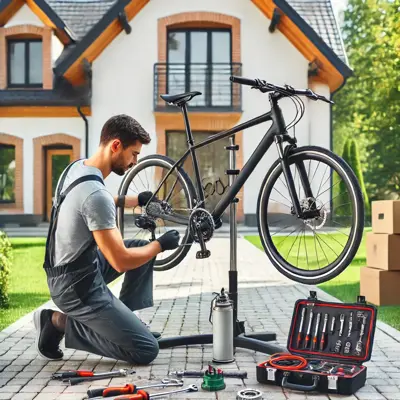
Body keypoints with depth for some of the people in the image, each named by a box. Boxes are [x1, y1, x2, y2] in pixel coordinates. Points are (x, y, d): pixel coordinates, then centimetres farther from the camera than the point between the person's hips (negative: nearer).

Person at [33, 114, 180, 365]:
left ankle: (124, 318, 18)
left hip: (71, 270, 10)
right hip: (79, 286, -10)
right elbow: (121, 261, -27)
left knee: (143, 248, 19)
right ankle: (61, 323, 0)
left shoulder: (76, 167, 0)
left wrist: (137, 200, 18)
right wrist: (160, 244, -10)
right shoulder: (96, 193, -30)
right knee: (147, 350, -7)